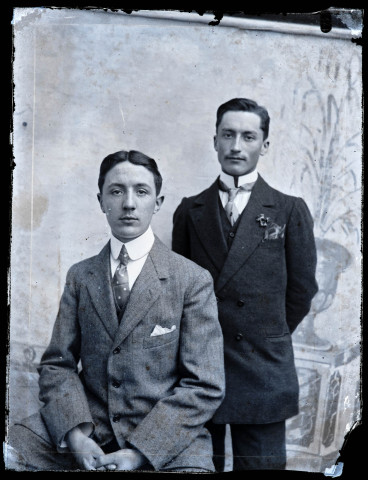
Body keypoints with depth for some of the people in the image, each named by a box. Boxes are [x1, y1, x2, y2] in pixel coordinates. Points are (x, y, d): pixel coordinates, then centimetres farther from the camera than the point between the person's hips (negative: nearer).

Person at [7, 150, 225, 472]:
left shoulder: (193, 280, -2)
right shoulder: (79, 276, 10)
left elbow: (205, 386, -6)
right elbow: (58, 364, 7)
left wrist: (138, 452, -14)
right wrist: (76, 435, -11)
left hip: (165, 441, -1)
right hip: (85, 425, 2)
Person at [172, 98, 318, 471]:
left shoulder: (290, 211, 2)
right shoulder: (190, 210, 8)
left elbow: (302, 287, 5)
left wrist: (268, 339, 7)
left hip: (262, 368, -1)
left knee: (261, 463, 6)